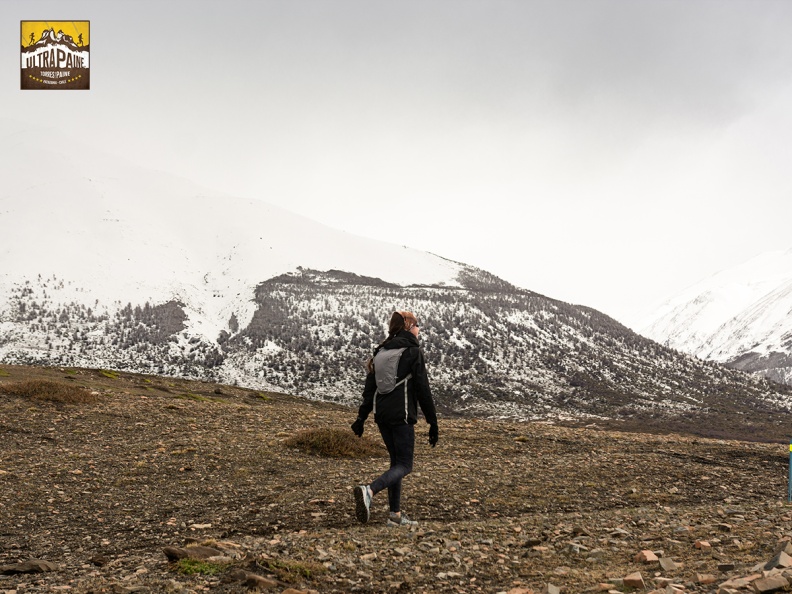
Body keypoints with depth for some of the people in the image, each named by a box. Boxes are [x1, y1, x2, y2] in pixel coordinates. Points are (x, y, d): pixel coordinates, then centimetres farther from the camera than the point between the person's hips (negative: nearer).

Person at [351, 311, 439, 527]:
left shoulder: (381, 351, 12)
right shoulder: (413, 352, -7)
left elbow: (370, 387, 11)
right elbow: (423, 389, -9)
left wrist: (362, 417, 13)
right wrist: (432, 422, -5)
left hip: (382, 415, 7)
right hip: (402, 416, -7)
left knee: (396, 461, 16)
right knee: (404, 465, -2)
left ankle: (395, 514, 15)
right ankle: (369, 491, -26)